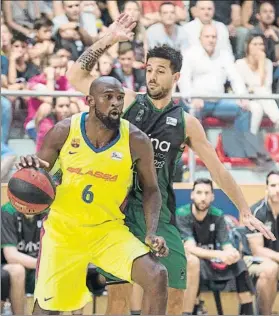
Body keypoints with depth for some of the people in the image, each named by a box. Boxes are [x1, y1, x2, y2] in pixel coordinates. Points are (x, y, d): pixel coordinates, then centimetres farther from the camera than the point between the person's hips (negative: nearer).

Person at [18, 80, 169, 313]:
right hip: (62, 231, 0)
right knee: (46, 309, 5)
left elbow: (151, 189, 2)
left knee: (157, 276, -21)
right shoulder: (63, 132, -12)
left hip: (109, 230, 0)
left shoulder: (136, 141, -12)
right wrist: (29, 168, -25)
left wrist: (151, 233, -12)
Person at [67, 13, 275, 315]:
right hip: (119, 208, -1)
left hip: (159, 213, 1)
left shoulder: (186, 122, 5)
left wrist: (245, 211, 7)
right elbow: (76, 77, -3)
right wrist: (107, 39, -10)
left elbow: (218, 170, 10)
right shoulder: (128, 101, 3)